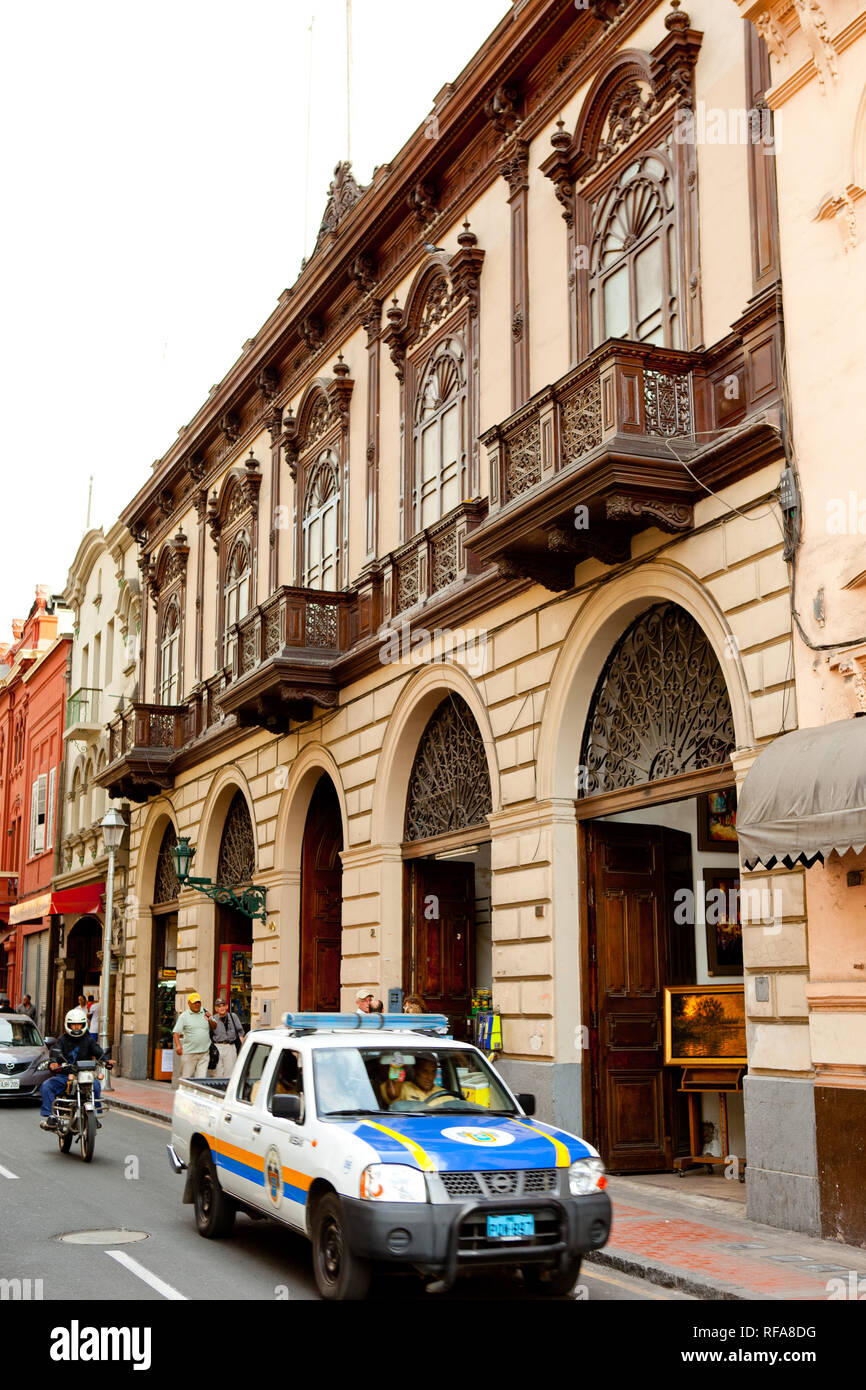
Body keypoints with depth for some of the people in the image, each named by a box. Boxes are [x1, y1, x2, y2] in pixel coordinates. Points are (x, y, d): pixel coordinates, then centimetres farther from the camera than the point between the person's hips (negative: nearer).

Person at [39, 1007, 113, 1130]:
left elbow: (98, 1052, -1)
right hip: (63, 1075, 0)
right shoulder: (62, 1039, 8)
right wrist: (52, 1062, -32)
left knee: (95, 1084, -29)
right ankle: (48, 1116, -20)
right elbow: (55, 1052, -9)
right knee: (46, 1085, -23)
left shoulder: (88, 1040, 12)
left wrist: (106, 1061, -23)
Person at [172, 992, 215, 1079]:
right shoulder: (184, 1016, 1)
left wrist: (210, 1020, -2)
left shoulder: (205, 1013, 12)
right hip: (189, 1052, -3)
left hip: (204, 1052, 3)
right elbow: (176, 1032, -4)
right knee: (186, 1077, 3)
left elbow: (214, 1027, 20)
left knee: (202, 1077, -3)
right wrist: (178, 1045, -19)